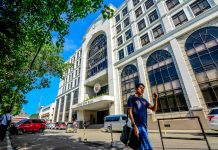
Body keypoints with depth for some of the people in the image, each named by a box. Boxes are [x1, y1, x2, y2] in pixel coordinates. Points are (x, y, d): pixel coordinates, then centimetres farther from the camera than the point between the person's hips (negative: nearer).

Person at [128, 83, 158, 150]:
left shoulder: (144, 100, 15)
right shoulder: (131, 98, -3)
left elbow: (154, 109, 10)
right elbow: (130, 112, -9)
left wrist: (155, 99, -5)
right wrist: (134, 126, -17)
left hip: (144, 125, 7)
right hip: (138, 125, -7)